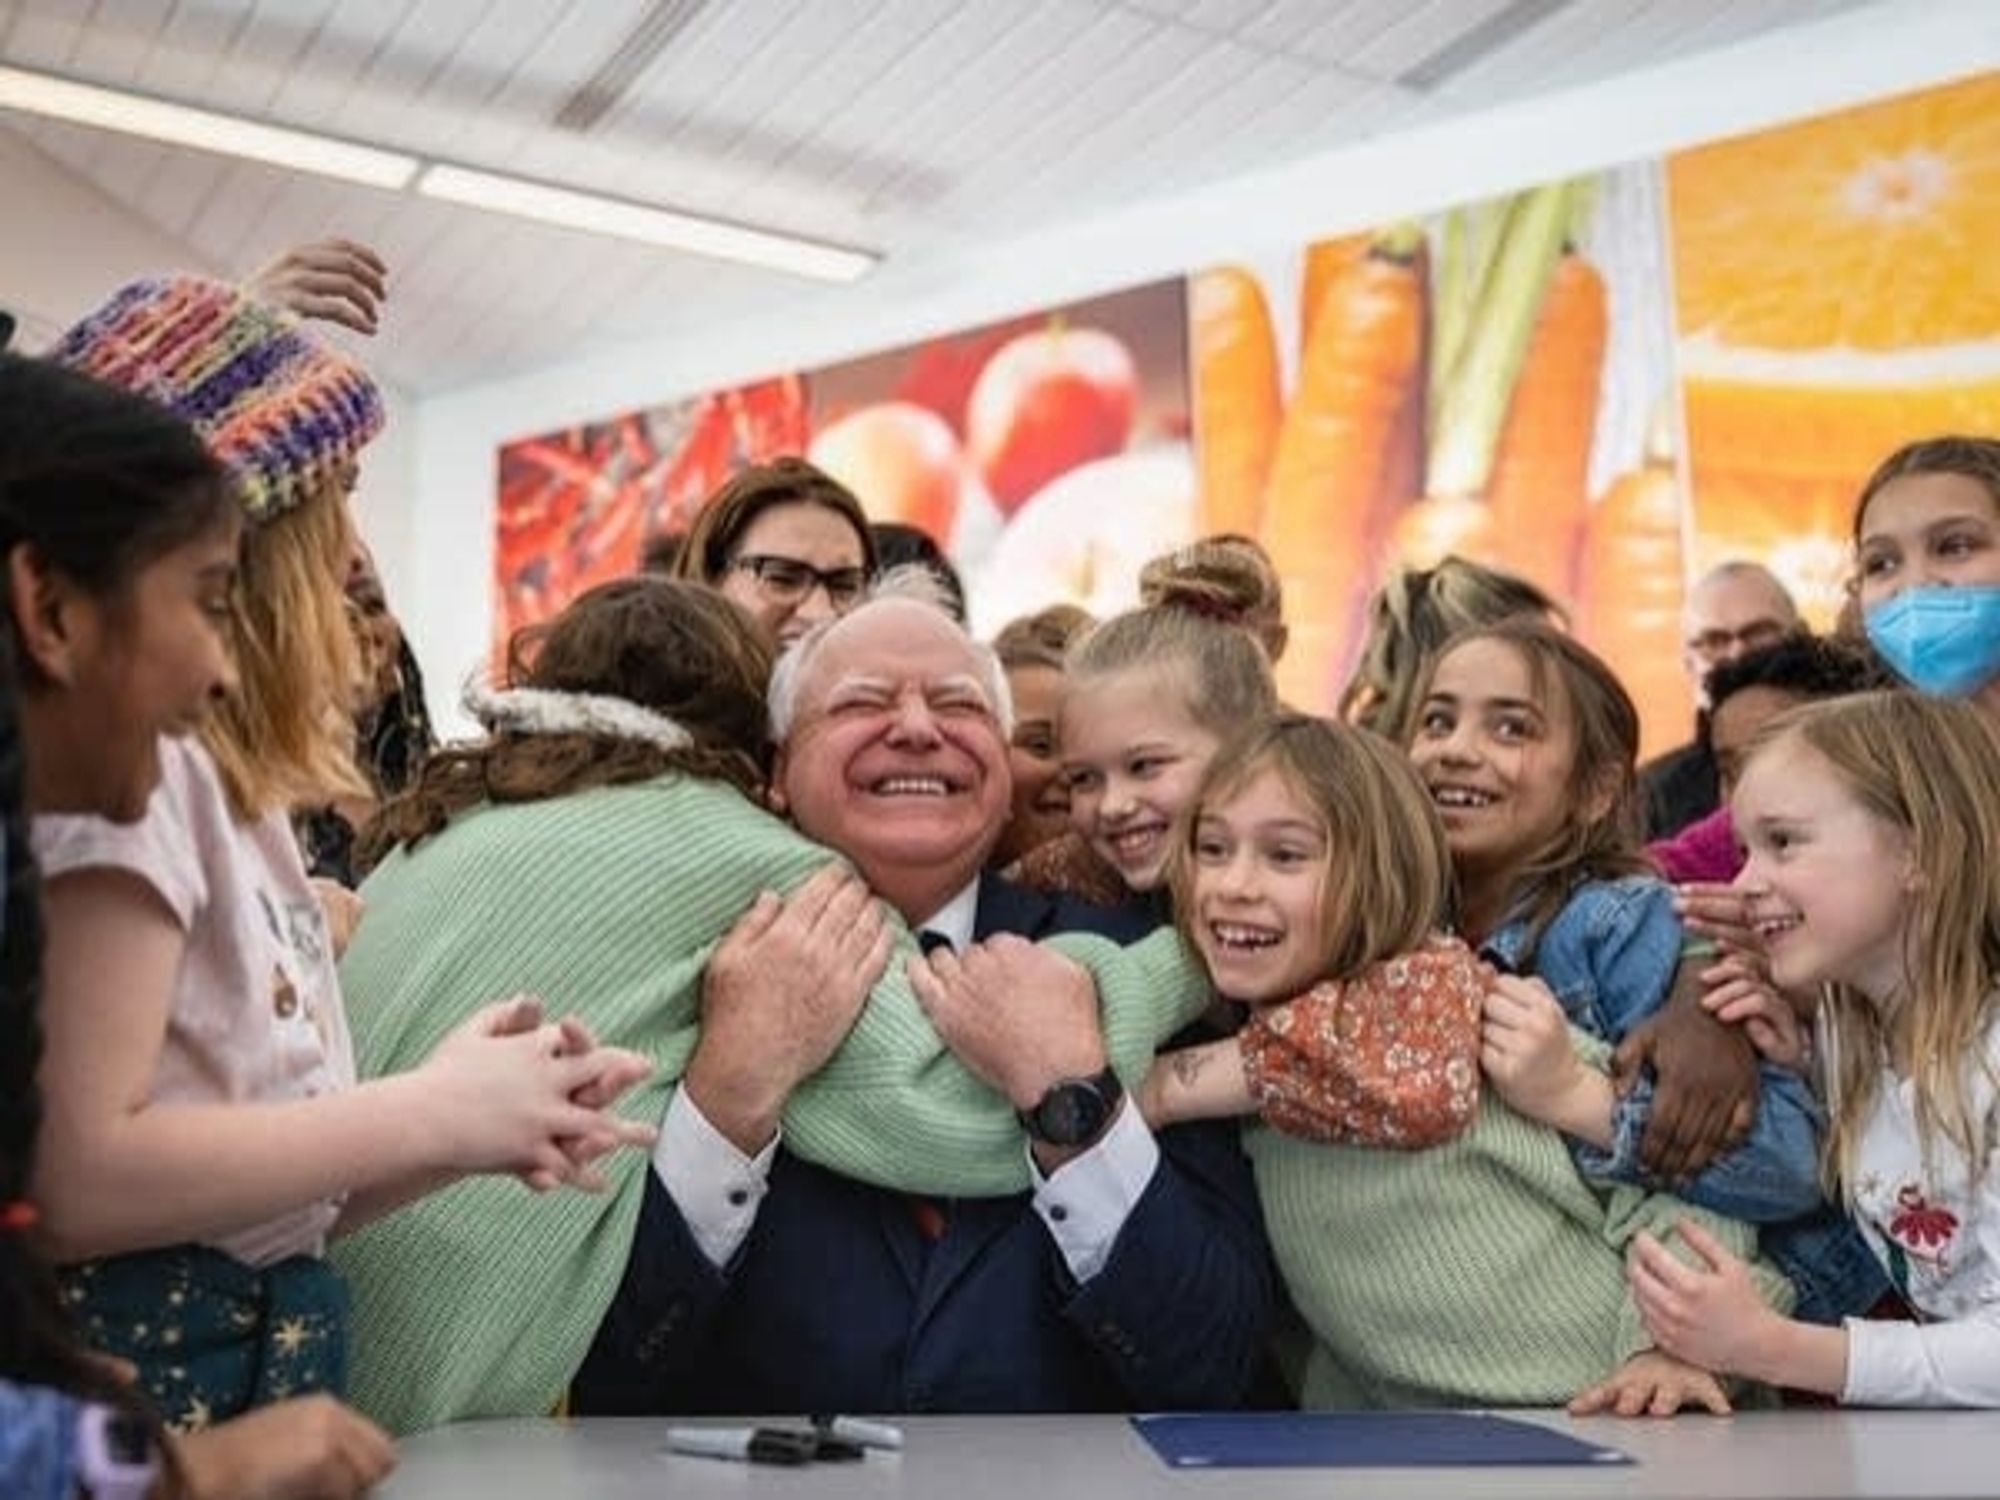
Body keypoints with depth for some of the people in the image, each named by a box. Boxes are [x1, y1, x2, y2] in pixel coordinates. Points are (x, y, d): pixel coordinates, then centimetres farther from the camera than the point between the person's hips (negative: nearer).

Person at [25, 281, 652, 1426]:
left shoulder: (226, 788, 13)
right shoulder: (129, 766, -12)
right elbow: (73, 1176, -22)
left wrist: (469, 1124, -5)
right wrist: (434, 1114, -15)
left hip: (261, 1359, 8)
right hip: (138, 1379, -8)